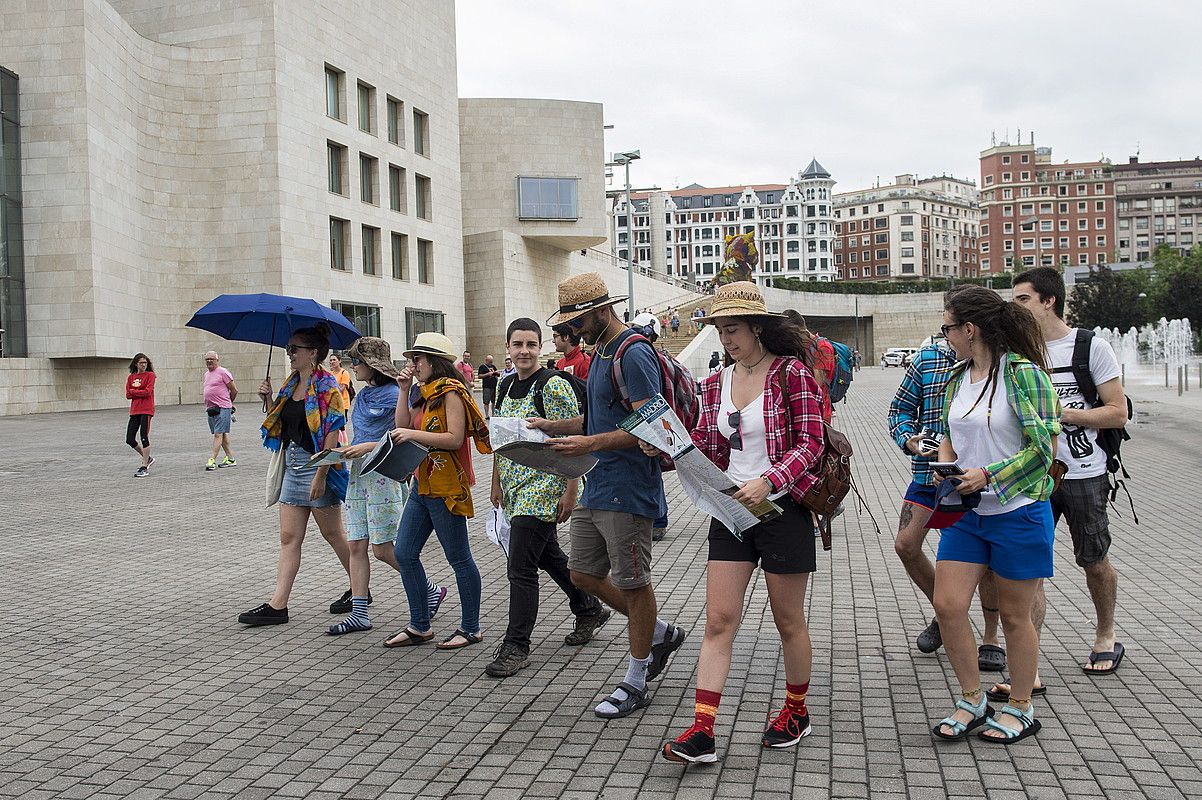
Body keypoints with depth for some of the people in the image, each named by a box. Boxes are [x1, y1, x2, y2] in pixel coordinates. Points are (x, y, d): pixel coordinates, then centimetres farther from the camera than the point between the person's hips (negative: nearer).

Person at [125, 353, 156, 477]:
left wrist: (133, 391, -3)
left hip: (146, 410, -6)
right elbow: (128, 395, 5)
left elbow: (147, 392, -13)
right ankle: (148, 458, 23)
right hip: (134, 410, 6)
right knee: (129, 440, 4)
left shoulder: (150, 375, -1)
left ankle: (144, 468, 0)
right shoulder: (131, 377, 13)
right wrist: (140, 393, -7)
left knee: (144, 438, -6)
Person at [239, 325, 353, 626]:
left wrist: (321, 475, -23)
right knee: (289, 538, 4)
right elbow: (279, 425, 19)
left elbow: (333, 433, -19)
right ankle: (278, 605, 4)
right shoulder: (291, 384, 13)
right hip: (292, 466, 8)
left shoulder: (326, 386, -12)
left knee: (333, 534, 4)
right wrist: (269, 398, 2)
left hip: (318, 466, -8)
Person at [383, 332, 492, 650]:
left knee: (459, 558, 0)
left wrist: (413, 434, -22)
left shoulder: (451, 392, -11)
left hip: (446, 489, -10)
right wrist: (404, 390, 7)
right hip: (422, 486, 10)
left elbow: (454, 438, -20)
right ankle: (419, 626, 18)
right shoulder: (427, 394, 17)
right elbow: (402, 427, 12)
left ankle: (471, 629, 11)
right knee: (404, 553, 8)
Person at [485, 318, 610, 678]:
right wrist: (497, 483, 19)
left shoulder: (553, 386, -13)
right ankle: (590, 610, 39)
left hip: (543, 487, -8)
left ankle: (516, 646, 1)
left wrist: (571, 491, -18)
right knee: (549, 555, 19)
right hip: (516, 488, 8)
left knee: (520, 567, -8)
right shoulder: (506, 385, 11)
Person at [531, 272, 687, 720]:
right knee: (583, 573, 14)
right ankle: (659, 634, 31)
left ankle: (635, 684, 16)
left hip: (627, 490, -10)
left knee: (633, 583, 2)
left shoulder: (634, 355, -16)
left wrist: (591, 443, -26)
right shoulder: (600, 352, 15)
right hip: (596, 486, 10)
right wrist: (553, 427, 10)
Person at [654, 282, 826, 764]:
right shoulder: (717, 383, 8)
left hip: (781, 508, -5)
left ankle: (797, 711, 32)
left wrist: (767, 481, -26)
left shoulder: (791, 372, -8)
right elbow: (707, 446, 11)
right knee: (718, 620, -1)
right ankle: (702, 731, -1)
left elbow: (810, 443, -13)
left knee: (788, 621, 10)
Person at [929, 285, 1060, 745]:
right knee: (947, 606, 0)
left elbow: (1043, 448, -16)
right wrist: (944, 465, 1)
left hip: (1018, 512, -6)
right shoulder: (957, 378, 8)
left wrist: (988, 475, -20)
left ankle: (1020, 709, 26)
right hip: (967, 512, 6)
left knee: (1014, 615, 8)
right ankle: (972, 701, 20)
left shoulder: (1022, 372, -14)